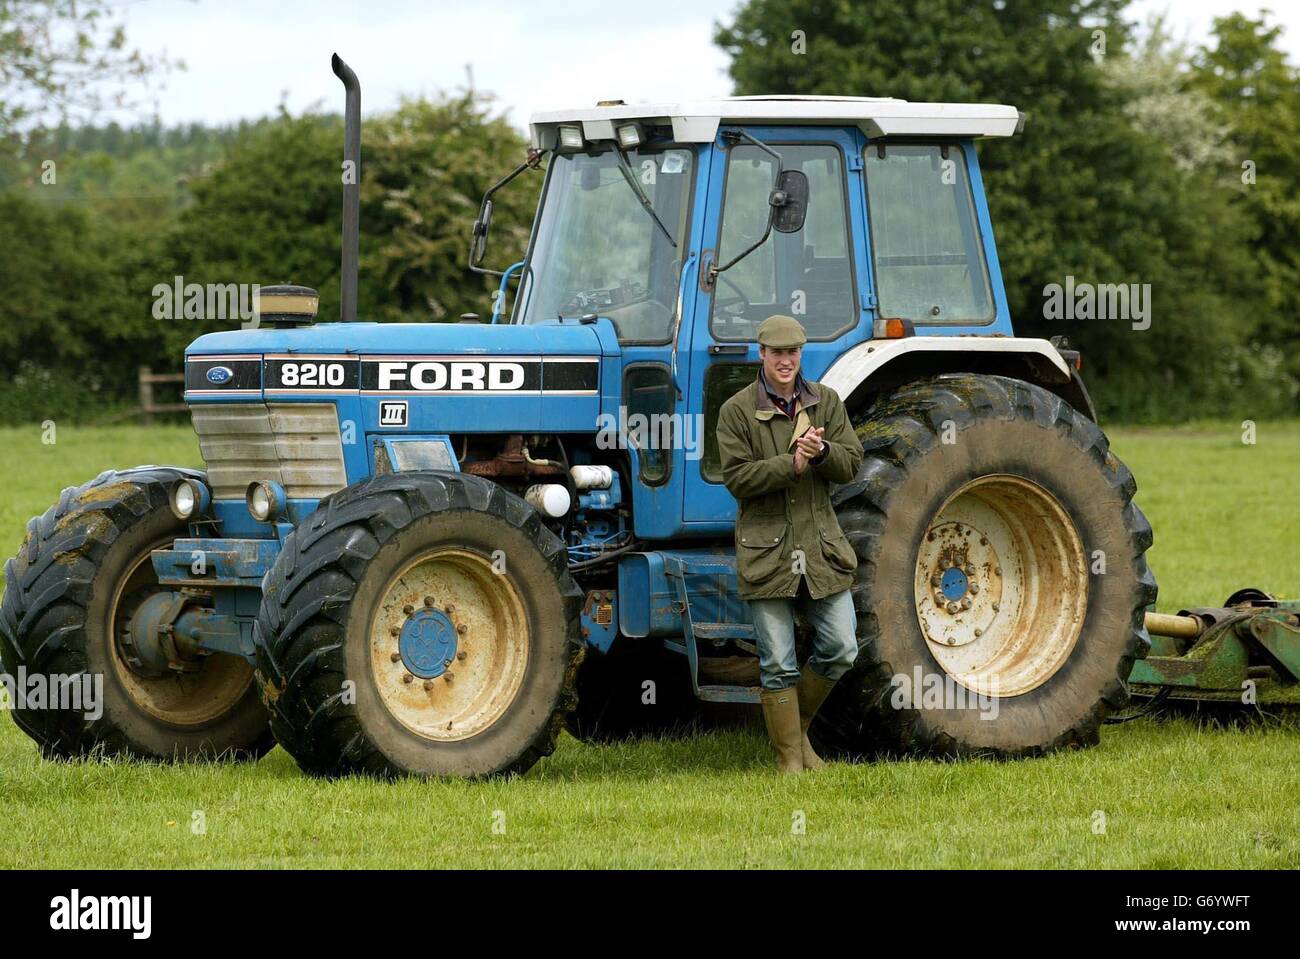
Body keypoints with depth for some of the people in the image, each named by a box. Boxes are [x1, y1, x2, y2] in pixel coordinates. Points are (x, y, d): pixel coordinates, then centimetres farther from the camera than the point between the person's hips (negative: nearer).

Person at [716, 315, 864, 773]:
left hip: (822, 545, 3)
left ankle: (798, 728, 23)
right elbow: (737, 478, -10)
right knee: (779, 664, -1)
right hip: (766, 550, -3)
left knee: (841, 649, 1)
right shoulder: (737, 410, -2)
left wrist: (822, 453, -18)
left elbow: (851, 464, 3)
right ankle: (789, 758, 8)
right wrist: (791, 464, -20)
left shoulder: (825, 402, 9)